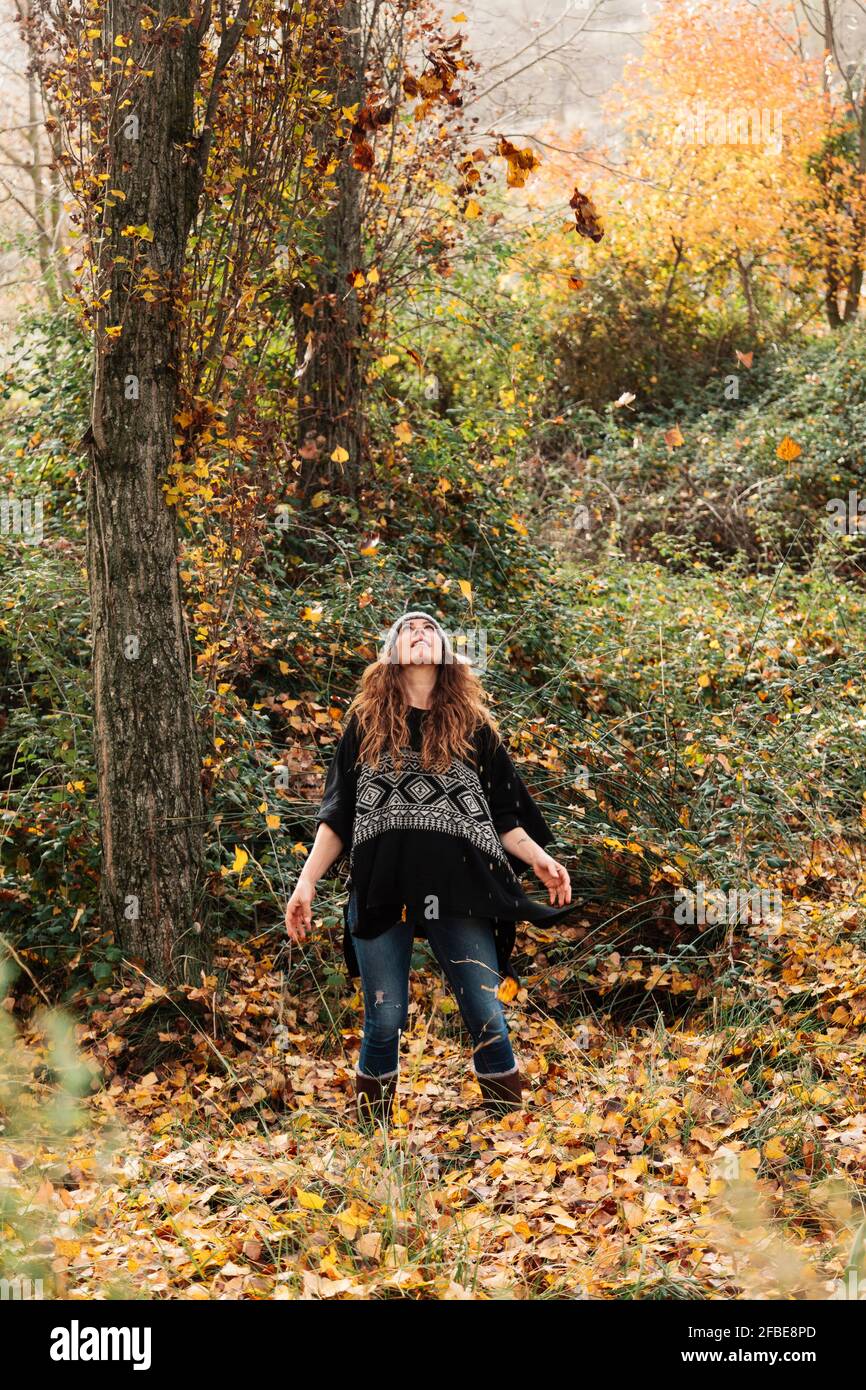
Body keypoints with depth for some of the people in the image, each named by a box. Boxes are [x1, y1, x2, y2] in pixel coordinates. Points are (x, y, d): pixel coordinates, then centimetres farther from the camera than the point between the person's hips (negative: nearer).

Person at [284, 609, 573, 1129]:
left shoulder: (473, 724, 14)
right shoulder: (367, 721, 13)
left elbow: (502, 814, 13)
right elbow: (337, 814, 12)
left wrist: (540, 860, -3)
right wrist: (307, 882, 3)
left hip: (458, 892, 0)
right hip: (382, 891, 0)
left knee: (488, 1018, -5)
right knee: (385, 1021, 2)